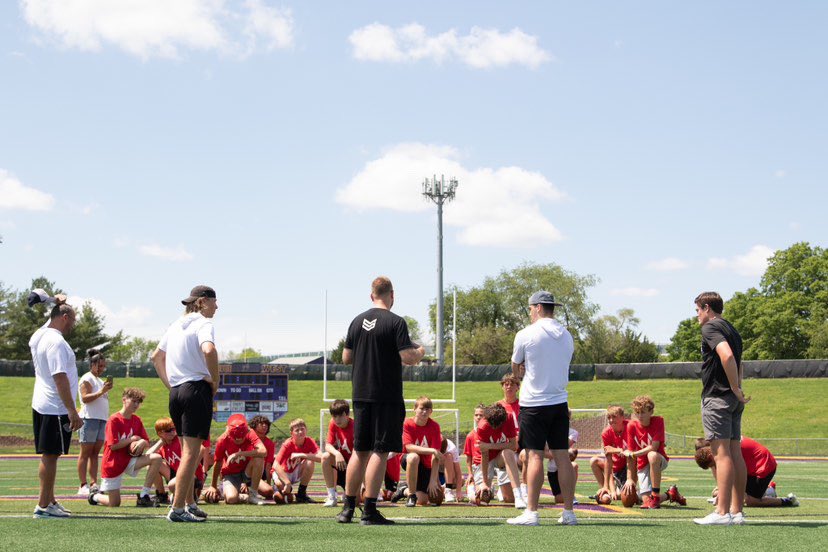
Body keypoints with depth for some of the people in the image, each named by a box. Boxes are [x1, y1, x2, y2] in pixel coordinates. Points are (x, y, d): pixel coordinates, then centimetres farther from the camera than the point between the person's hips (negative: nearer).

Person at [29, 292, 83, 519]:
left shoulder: (39, 336, 11)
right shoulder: (56, 342, -17)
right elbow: (60, 378, -23)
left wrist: (54, 303, 26)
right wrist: (73, 412, -23)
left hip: (40, 405, 10)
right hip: (56, 408, -10)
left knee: (48, 455, 15)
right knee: (50, 455, -7)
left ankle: (50, 501, 23)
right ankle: (43, 506, -5)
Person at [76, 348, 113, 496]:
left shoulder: (100, 380, 23)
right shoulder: (87, 379, -4)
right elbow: (85, 398, -17)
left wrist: (107, 389, 13)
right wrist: (101, 391, -22)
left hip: (102, 419, 8)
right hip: (89, 419, -8)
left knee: (95, 453, 4)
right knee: (85, 453, -7)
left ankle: (93, 484, 2)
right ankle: (83, 485, -9)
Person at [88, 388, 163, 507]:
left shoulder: (137, 420, 4)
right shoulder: (114, 420, -15)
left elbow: (147, 443, 4)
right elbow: (113, 446, -20)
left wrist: (142, 442, -20)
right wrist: (132, 439, -15)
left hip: (129, 460, 5)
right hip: (113, 465, -5)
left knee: (156, 458, -20)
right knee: (114, 504, -4)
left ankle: (143, 496, -17)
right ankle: (95, 496, 32)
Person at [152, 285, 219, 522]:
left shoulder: (176, 325, 17)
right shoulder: (203, 323, -8)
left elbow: (157, 357, 25)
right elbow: (209, 350, -28)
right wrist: (215, 380, -15)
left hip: (176, 392, 8)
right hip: (197, 389, -8)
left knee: (188, 451, 17)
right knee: (191, 452, -7)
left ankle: (189, 504, 22)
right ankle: (178, 509, -10)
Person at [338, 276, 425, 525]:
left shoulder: (357, 321, 9)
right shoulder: (395, 322, -10)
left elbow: (346, 357, 14)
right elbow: (407, 357, -16)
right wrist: (420, 352, 5)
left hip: (360, 395, 6)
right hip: (387, 396, -6)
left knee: (359, 451, 13)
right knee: (380, 451, -3)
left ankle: (348, 508, 16)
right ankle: (369, 511, -5)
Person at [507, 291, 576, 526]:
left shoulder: (526, 334, -7)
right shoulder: (567, 336, 10)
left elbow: (516, 369, 6)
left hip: (534, 403, -5)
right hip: (559, 402, 5)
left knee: (534, 456, -6)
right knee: (562, 456, 4)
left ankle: (531, 512, -8)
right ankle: (569, 512, 5)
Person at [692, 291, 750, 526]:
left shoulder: (711, 328, -9)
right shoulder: (731, 329, 21)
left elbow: (727, 356, -25)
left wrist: (735, 389, -19)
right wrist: (737, 388, 13)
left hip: (717, 396, -9)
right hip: (733, 400, 9)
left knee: (722, 453, -11)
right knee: (735, 453, 8)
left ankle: (722, 512, -14)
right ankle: (737, 511, 9)